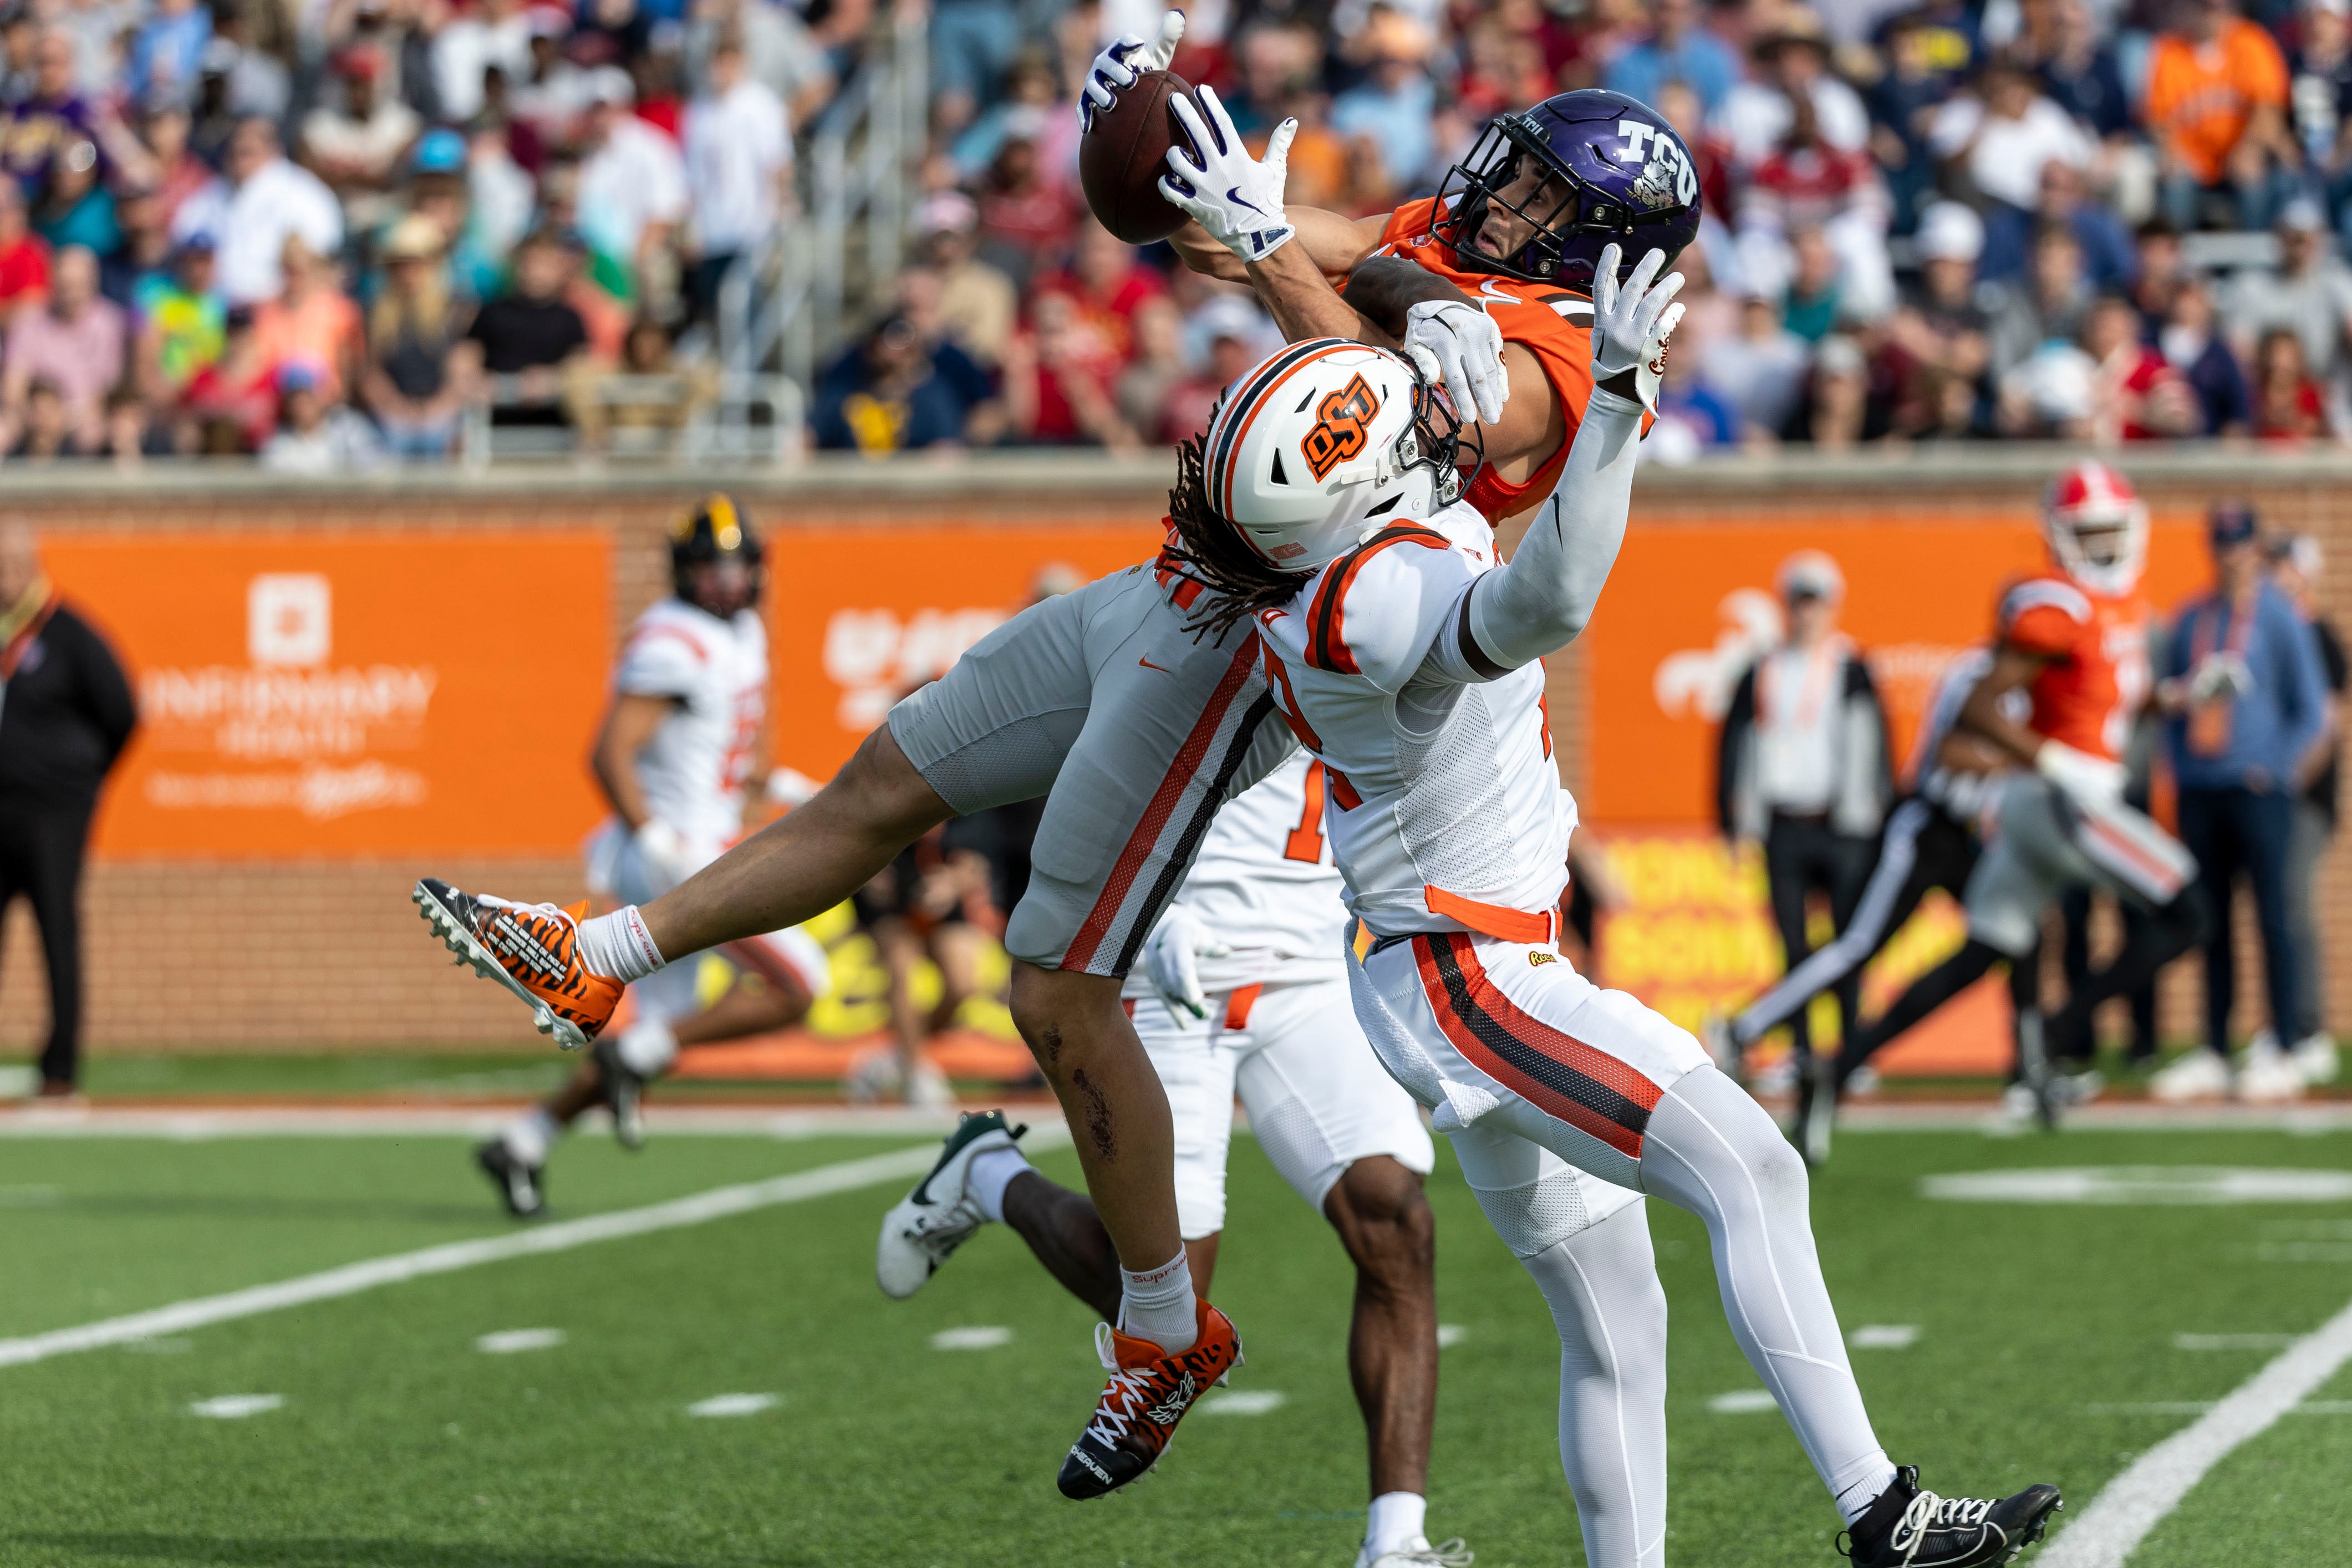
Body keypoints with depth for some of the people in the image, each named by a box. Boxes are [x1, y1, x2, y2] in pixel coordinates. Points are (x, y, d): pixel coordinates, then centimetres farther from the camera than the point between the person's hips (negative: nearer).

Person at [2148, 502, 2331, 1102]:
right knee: (2210, 922, 7)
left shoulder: (2281, 618, -1)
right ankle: (2214, 1055, 12)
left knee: (2271, 917, -6)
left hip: (2257, 789, -5)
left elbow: (2311, 710, -1)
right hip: (2199, 789, 5)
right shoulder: (2190, 619, 13)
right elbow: (2170, 694, 22)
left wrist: (2274, 766, -10)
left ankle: (2280, 1053, -4)